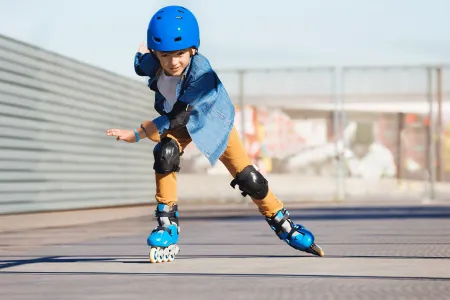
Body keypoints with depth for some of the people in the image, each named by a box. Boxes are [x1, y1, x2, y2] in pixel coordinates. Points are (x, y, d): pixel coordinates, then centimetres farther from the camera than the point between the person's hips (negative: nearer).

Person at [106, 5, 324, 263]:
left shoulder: (201, 70, -41)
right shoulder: (153, 64, -26)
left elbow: (179, 116, -38)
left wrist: (136, 134, -37)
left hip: (213, 119, -3)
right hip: (177, 122, 3)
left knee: (249, 179, -4)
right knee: (166, 153, -27)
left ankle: (283, 225, 18)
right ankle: (167, 224, -14)